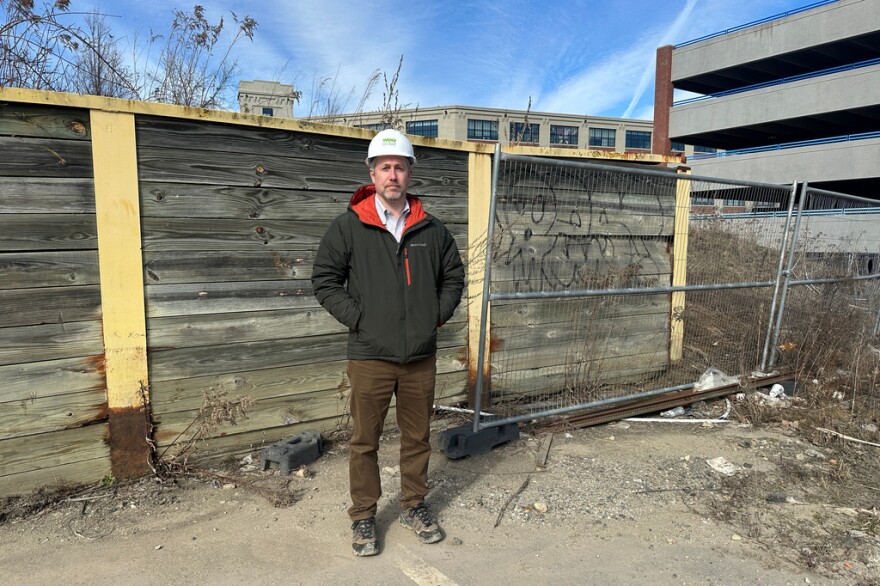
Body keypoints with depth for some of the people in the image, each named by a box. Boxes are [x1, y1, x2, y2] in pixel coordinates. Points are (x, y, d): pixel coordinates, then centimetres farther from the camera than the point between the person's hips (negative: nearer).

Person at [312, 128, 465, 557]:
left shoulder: (432, 229, 6)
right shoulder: (349, 227, -3)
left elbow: (454, 276, 16)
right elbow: (324, 279, -1)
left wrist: (438, 314, 4)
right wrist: (357, 319, -9)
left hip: (422, 357, 3)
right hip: (370, 356, -3)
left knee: (417, 437, 16)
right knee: (365, 441, 9)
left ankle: (414, 505, 35)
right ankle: (363, 517, 27)